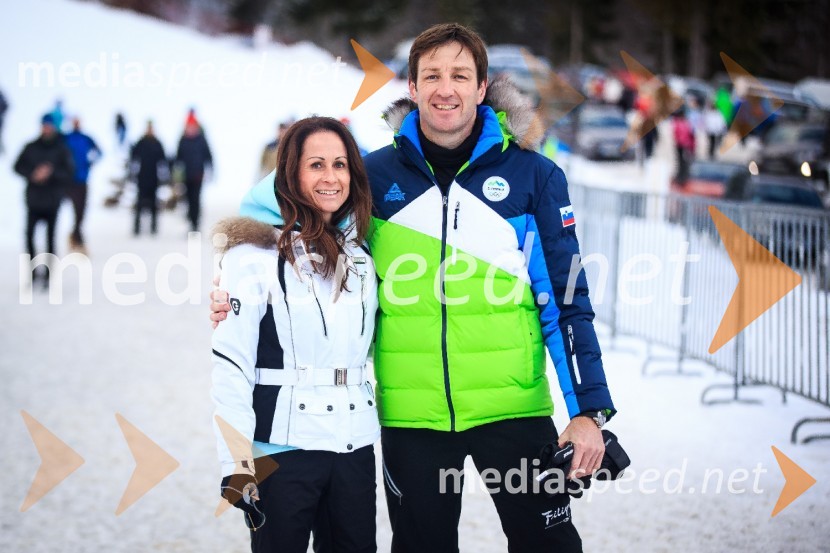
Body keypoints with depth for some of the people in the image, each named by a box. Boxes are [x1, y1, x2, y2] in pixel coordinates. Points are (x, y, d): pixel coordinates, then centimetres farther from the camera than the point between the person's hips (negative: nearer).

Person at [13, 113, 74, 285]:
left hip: (52, 202, -2)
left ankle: (49, 274, 4)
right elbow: (18, 166, 4)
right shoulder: (31, 148, 7)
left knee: (50, 238, -2)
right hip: (33, 200, 2)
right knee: (29, 235, -3)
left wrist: (51, 172, -21)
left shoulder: (62, 150, 1)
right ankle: (33, 270, 9)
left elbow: (68, 173, -5)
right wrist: (33, 174, -13)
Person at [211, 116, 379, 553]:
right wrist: (236, 464, -17)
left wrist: (394, 445, 13)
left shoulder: (361, 257, 12)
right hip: (282, 448, -5)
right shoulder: (256, 254, -7)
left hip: (355, 448, 5)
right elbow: (230, 364, -12)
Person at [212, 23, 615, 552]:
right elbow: (273, 203, 14)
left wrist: (589, 409, -5)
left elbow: (565, 299, 0)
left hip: (513, 408, -1)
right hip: (411, 415, 2)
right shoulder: (377, 173, 1)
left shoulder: (533, 175, -1)